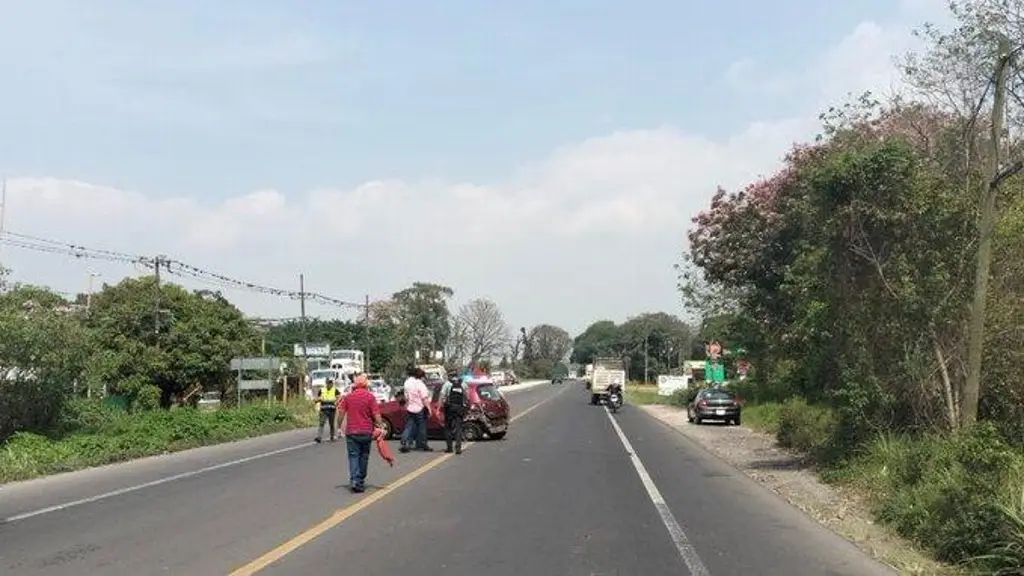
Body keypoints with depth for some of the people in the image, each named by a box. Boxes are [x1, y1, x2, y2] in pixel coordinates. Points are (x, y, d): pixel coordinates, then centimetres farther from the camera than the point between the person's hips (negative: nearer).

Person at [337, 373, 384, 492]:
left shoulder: (348, 396, 1)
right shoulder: (370, 396, -6)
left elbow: (341, 413, 4)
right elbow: (376, 415, -8)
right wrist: (380, 425, 4)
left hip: (351, 431, 1)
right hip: (366, 432, -1)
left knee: (353, 456, 2)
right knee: (363, 457, 11)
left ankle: (353, 480, -14)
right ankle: (360, 481, 16)